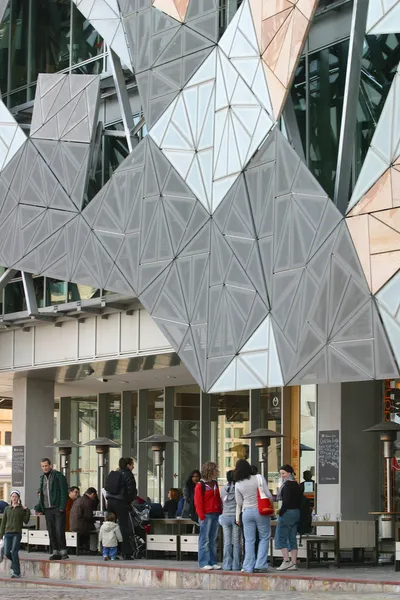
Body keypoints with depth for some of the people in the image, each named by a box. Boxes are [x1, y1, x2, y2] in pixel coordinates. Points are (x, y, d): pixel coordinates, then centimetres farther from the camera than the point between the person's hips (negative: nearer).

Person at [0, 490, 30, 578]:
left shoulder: (22, 509, 4)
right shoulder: (7, 509, 11)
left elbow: (26, 521, 0)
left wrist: (27, 511, -8)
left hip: (17, 533, -3)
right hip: (8, 533, 3)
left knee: (14, 552, -11)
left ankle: (17, 573, -5)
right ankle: (14, 562, 30)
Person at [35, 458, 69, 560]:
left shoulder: (58, 476, -4)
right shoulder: (42, 478, 16)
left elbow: (64, 492, -8)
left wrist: (62, 507, -16)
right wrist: (39, 508, 13)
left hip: (58, 508, -6)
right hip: (47, 509, 6)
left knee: (59, 531, -9)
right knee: (51, 532, 5)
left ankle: (63, 551, -3)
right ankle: (55, 552, 9)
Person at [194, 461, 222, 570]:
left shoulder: (215, 484, 16)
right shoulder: (200, 485, -6)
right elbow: (198, 502, -9)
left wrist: (220, 512, 9)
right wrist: (202, 516, -14)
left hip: (215, 514, 7)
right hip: (206, 515, -7)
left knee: (213, 540, 9)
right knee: (205, 540, -4)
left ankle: (213, 562, 13)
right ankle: (204, 563, -2)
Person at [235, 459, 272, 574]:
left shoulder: (238, 484, -2)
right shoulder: (259, 478, -8)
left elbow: (239, 503, 6)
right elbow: (268, 495, -8)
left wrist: (237, 517, 20)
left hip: (247, 512, 2)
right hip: (261, 511, -2)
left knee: (249, 541, 8)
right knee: (264, 537, 10)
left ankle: (248, 567, 7)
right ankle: (260, 565, 3)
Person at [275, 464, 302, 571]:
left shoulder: (287, 485, -12)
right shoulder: (296, 485, 14)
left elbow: (286, 501, -19)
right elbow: (299, 500, 14)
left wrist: (281, 512, -13)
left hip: (287, 513, -9)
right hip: (297, 513, 9)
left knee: (281, 537, -2)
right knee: (292, 538, 8)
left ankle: (286, 561, -8)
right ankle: (294, 563, 6)